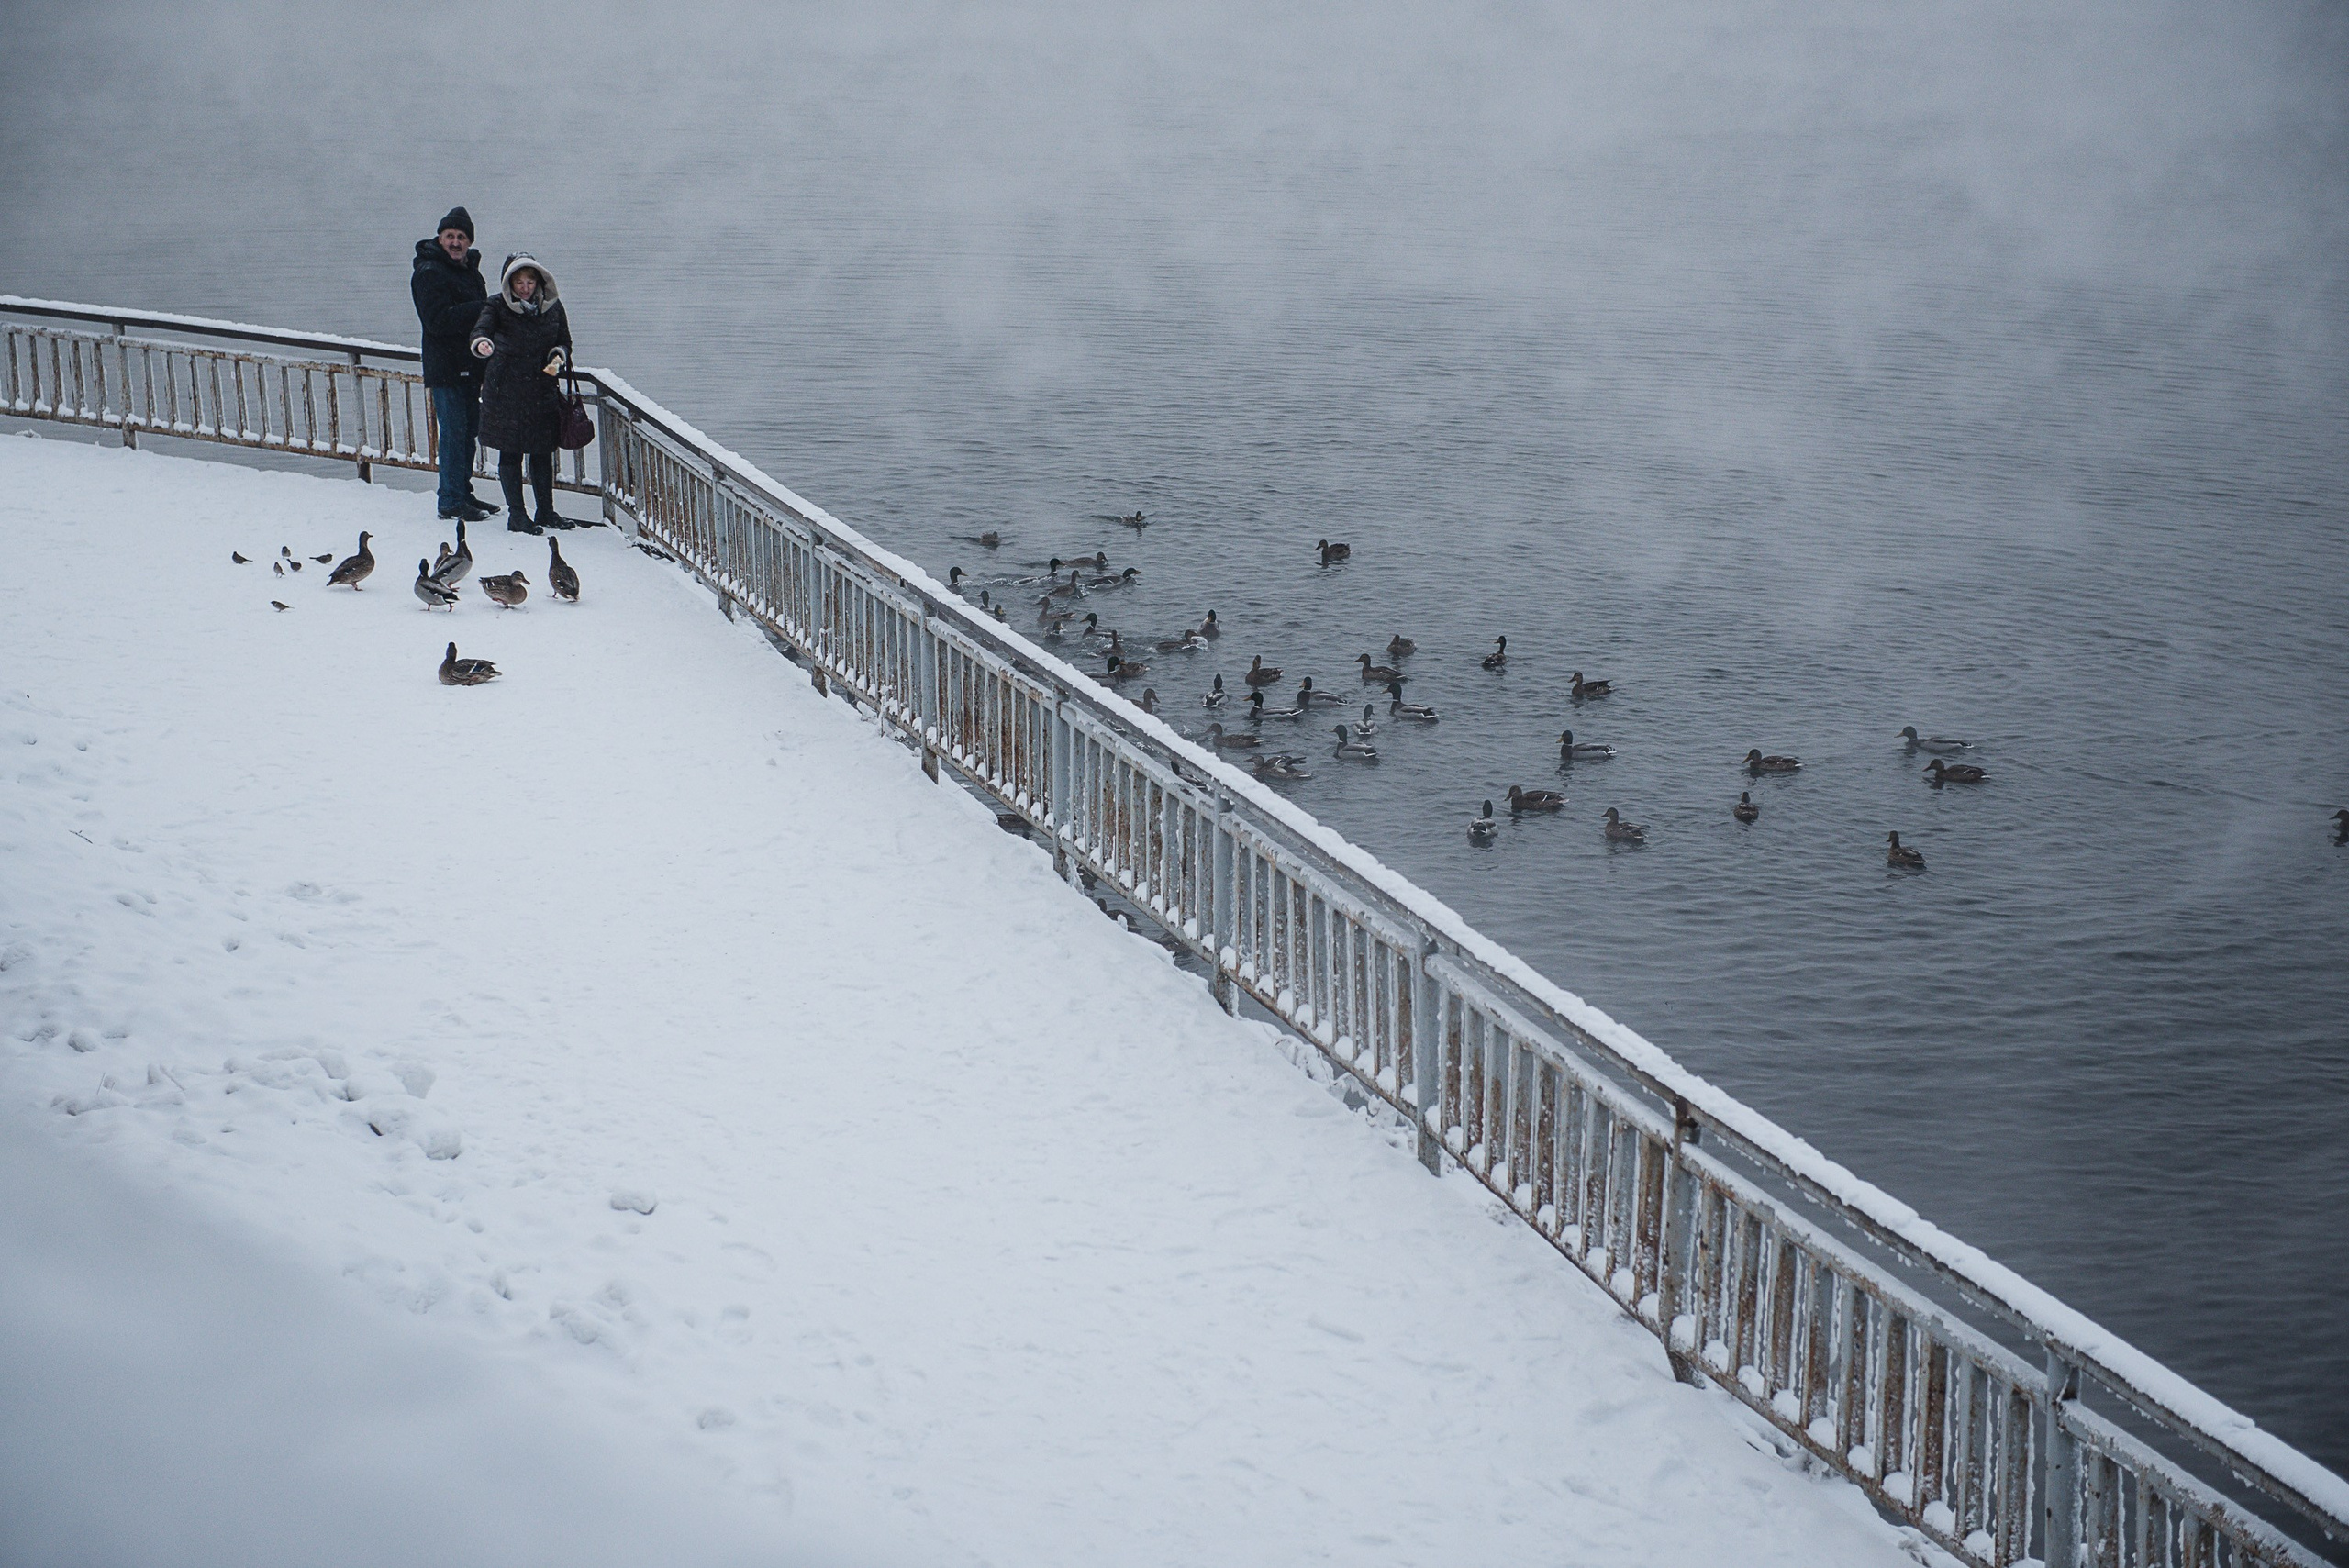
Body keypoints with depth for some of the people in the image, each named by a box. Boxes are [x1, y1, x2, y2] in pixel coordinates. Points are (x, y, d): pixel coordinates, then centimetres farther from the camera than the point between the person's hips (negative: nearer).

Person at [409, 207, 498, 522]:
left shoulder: (470, 269, 16)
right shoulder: (429, 272, -11)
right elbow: (438, 321, -22)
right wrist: (483, 309, -24)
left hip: (469, 366, 9)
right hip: (445, 367, -9)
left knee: (468, 431, 14)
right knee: (454, 433, -8)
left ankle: (464, 494, 24)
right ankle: (451, 503, -4)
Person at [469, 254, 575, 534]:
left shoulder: (552, 306, 5)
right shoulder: (498, 306, -6)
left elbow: (565, 342, 14)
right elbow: (481, 328, -23)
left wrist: (558, 356, -8)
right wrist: (482, 344, -47)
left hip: (543, 392, 3)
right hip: (505, 392, -3)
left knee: (543, 453, 9)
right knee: (510, 454, 1)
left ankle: (546, 511, 22)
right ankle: (516, 514, 8)